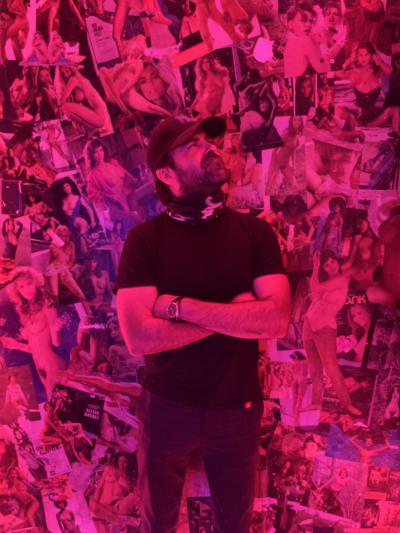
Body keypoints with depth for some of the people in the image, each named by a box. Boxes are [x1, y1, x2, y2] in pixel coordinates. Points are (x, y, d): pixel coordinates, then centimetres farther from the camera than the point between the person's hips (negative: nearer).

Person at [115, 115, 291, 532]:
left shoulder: (255, 232, -6)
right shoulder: (144, 239, -11)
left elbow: (277, 320, -19)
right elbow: (138, 337, -22)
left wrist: (180, 306, -23)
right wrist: (233, 313, -19)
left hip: (237, 408, 1)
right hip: (166, 407, -1)